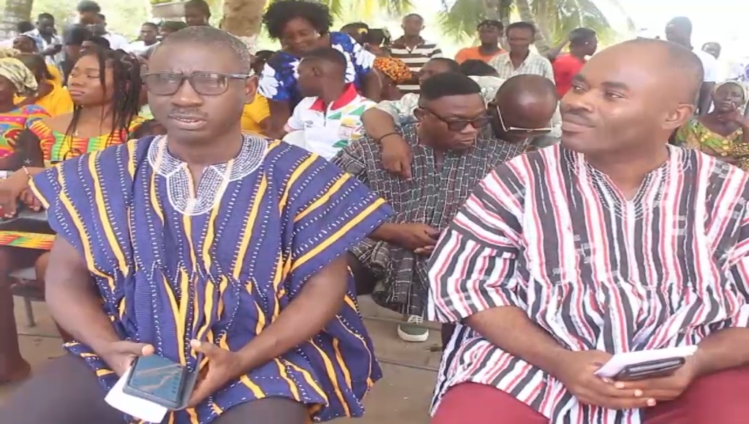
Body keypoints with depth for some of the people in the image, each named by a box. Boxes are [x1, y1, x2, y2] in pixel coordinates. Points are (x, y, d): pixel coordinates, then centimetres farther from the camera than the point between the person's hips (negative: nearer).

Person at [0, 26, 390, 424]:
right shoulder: (106, 175, 3)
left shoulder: (296, 177, -6)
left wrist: (243, 361, -16)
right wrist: (108, 347, -12)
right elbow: (66, 278, 7)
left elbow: (324, 283, -5)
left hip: (261, 364, -2)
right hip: (127, 359, 3)